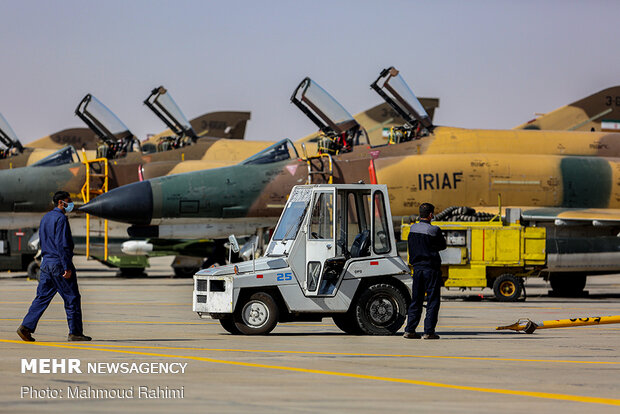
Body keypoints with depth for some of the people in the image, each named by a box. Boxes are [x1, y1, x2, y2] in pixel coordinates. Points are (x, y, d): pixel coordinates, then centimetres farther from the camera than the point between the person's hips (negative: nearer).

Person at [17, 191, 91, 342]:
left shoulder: (45, 218, 16)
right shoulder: (61, 218, -13)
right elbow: (62, 244, -19)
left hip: (46, 262, 9)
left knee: (42, 297, 8)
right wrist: (67, 267, -20)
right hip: (59, 263, -9)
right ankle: (75, 332, 3)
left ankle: (26, 327, -2)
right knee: (72, 298, 0)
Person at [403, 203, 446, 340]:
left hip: (417, 267, 6)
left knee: (416, 300, 11)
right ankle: (429, 331, -3)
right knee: (432, 301, 0)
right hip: (432, 269, -5)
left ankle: (410, 330, 8)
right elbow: (443, 245, 1)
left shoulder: (413, 229, 6)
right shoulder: (434, 230, -12)